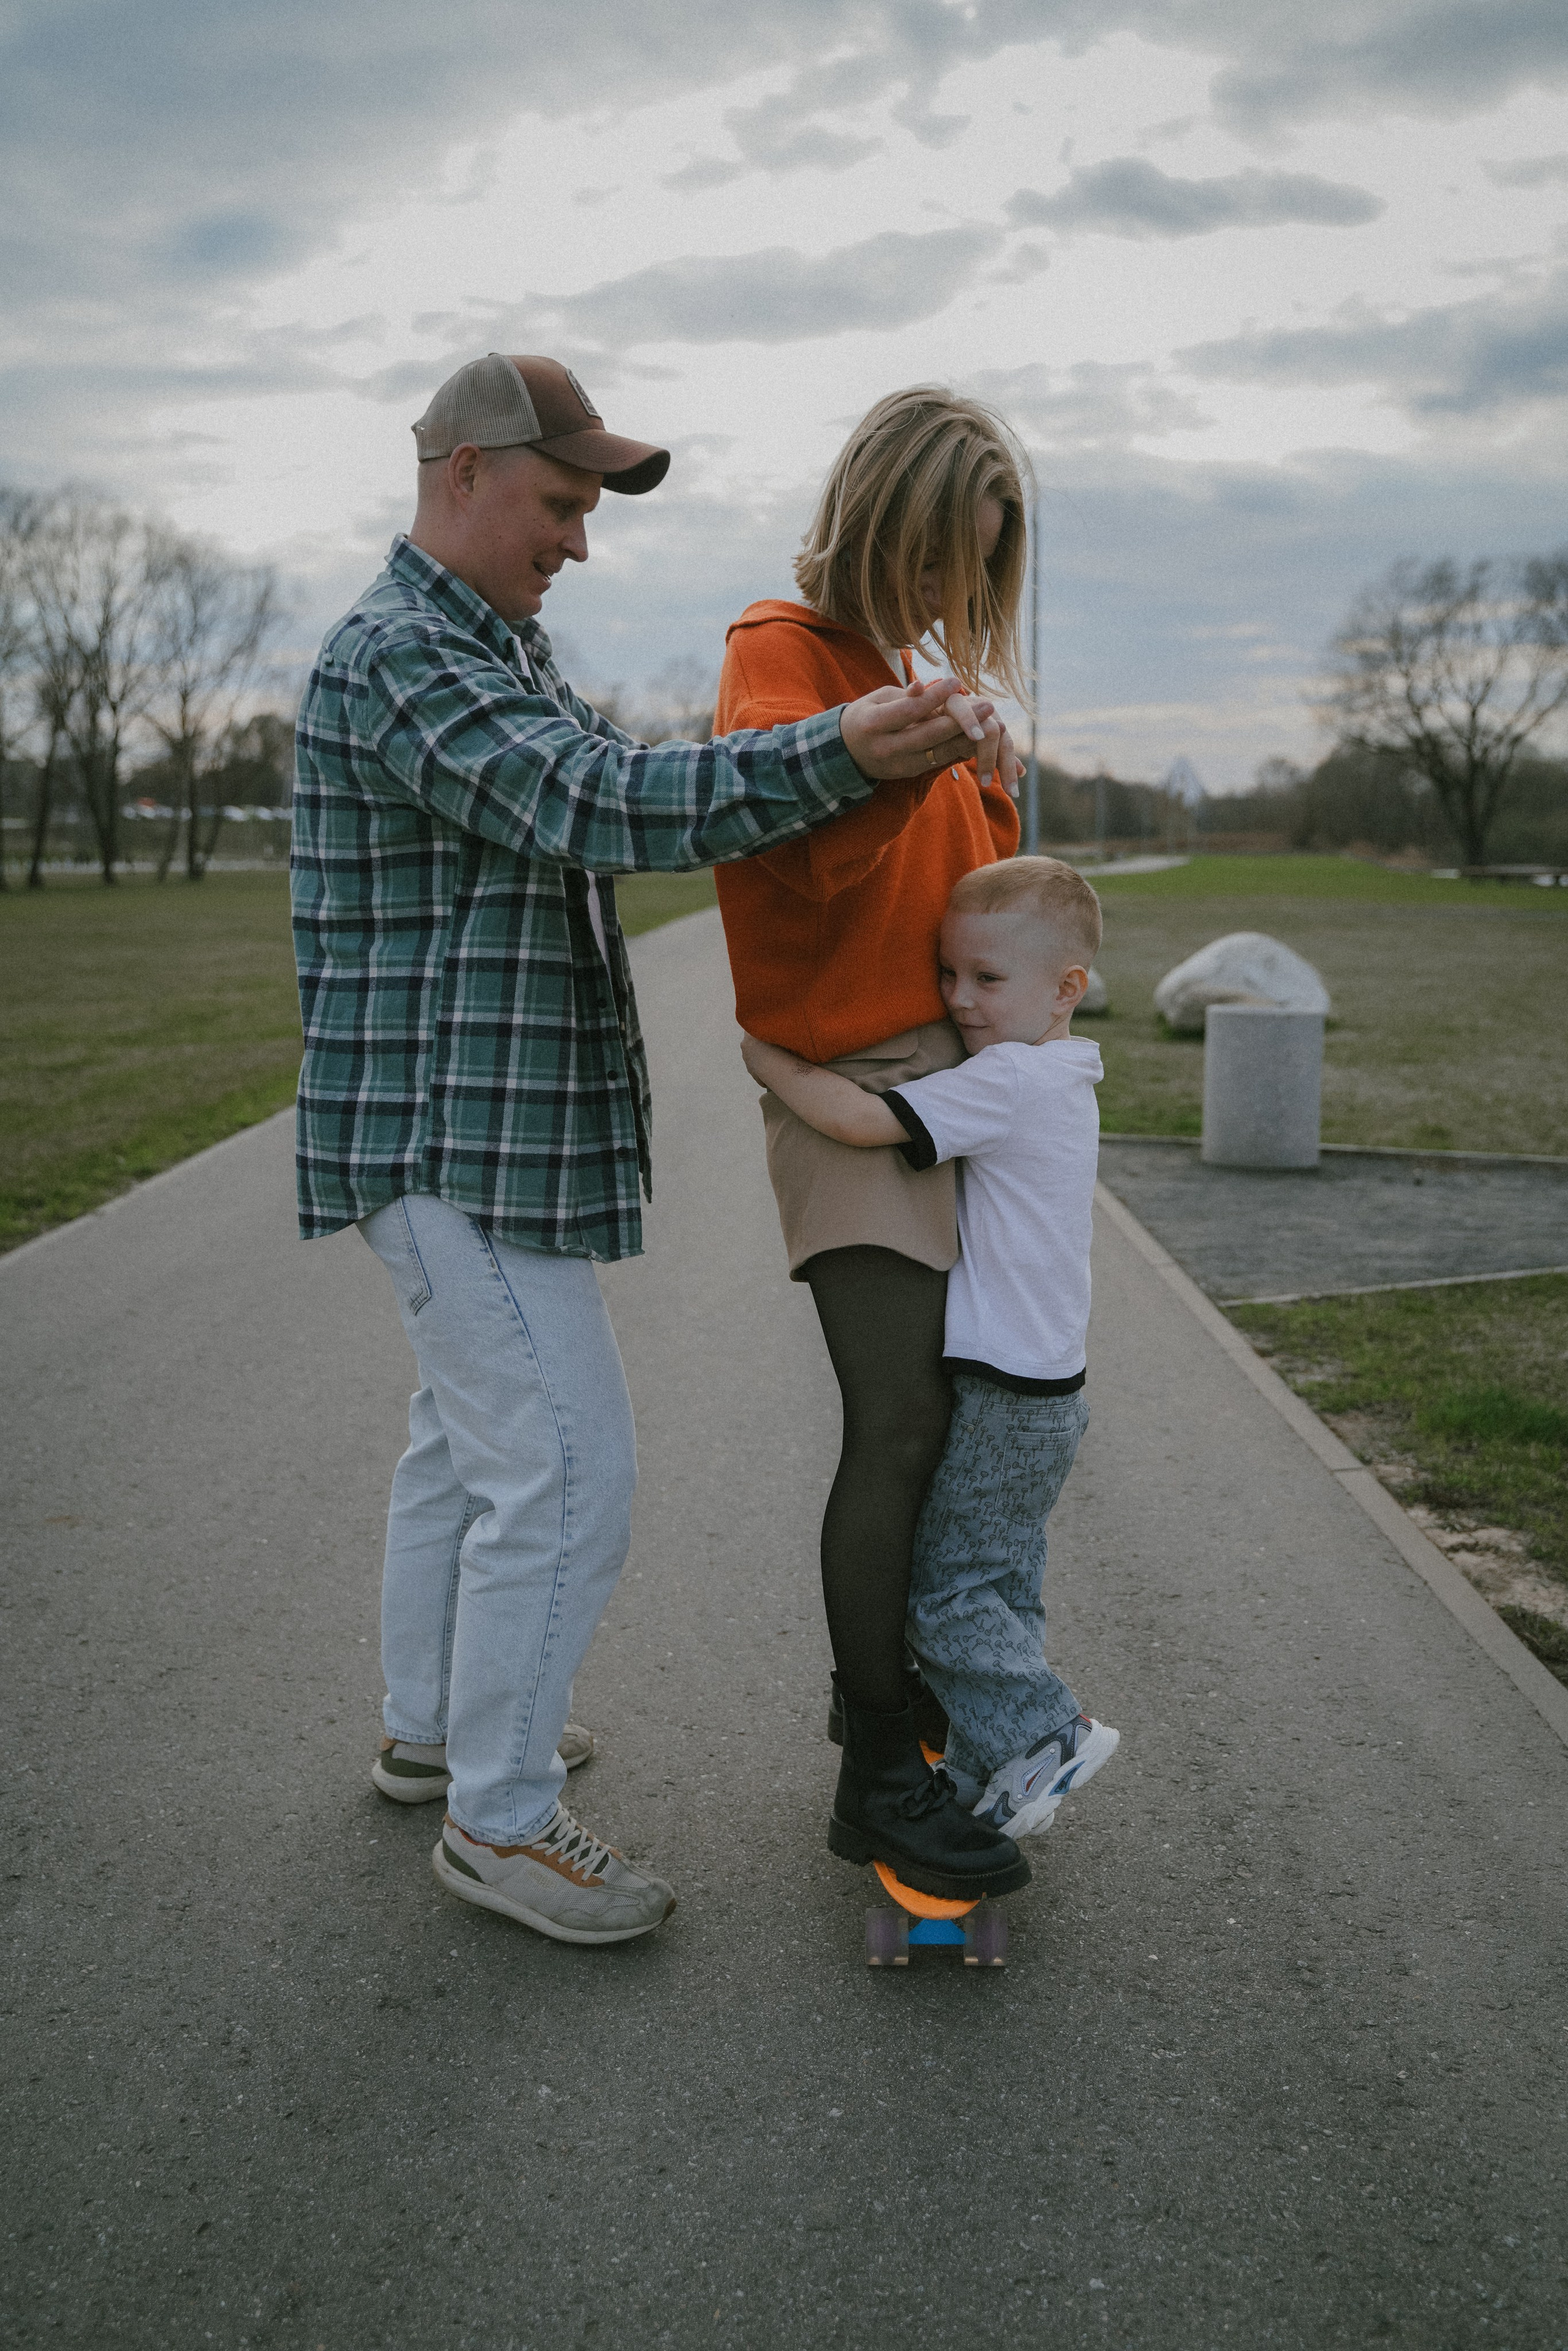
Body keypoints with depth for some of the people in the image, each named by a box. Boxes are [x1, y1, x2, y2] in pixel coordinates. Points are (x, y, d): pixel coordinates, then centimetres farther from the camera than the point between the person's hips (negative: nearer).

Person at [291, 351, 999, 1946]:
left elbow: (596, 797, 18)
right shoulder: (396, 658, -18)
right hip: (452, 1132, -11)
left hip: (494, 1120, 11)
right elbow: (597, 806, -30)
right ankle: (498, 1818, 4)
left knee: (471, 1432, 20)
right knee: (564, 1465, -9)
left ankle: (432, 1728, 35)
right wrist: (837, 753, -39)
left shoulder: (496, 652, 18)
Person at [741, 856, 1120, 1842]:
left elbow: (862, 1120, -25)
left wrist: (771, 1060, -11)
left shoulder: (1007, 1079, -21)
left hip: (1006, 1397, -10)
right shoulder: (1061, 1079, 10)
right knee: (1000, 1582, 16)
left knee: (946, 1584, 0)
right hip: (1039, 1387, 10)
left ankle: (1044, 1733, 4)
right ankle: (994, 1777, 24)